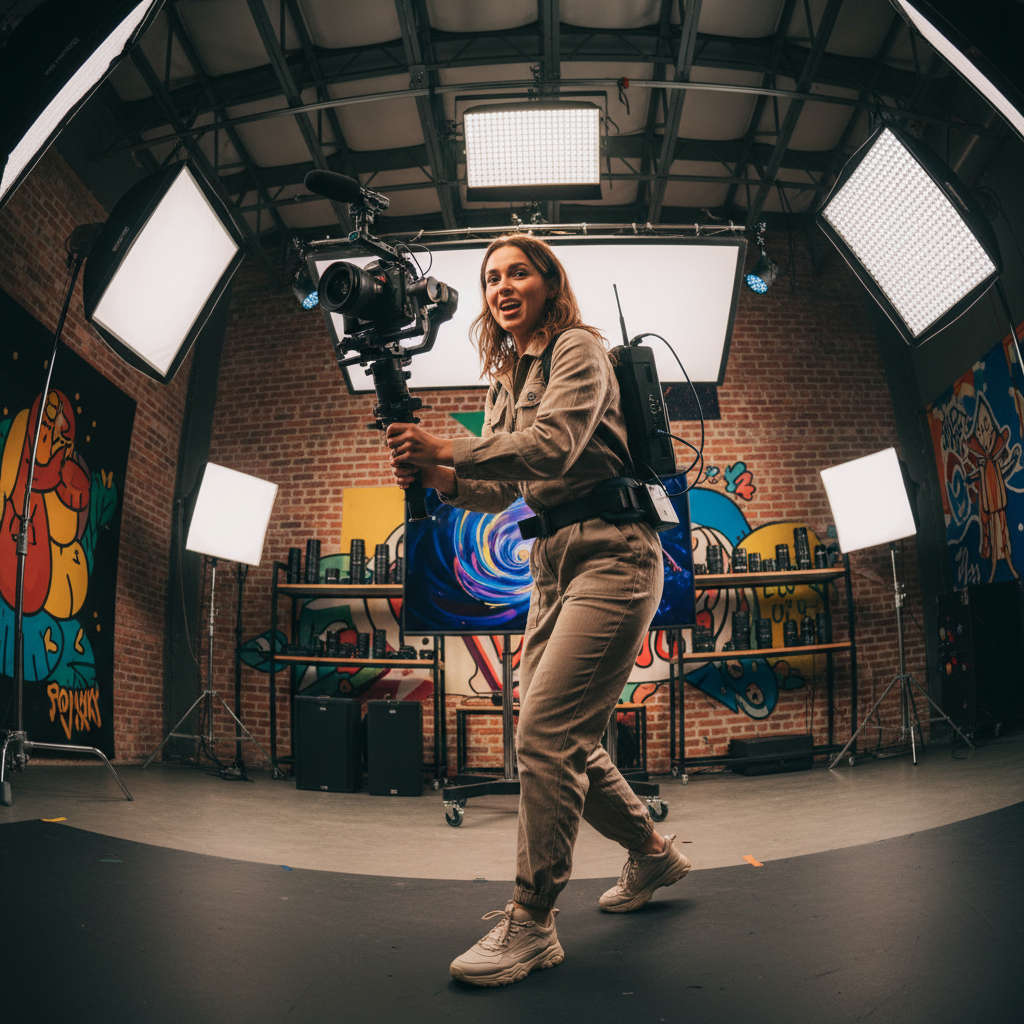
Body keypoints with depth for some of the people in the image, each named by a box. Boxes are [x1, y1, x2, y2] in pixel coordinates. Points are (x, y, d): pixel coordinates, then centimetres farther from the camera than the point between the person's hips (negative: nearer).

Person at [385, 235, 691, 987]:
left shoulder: (578, 348, -2)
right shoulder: (507, 381, 21)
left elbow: (553, 445, -19)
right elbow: (498, 490, 14)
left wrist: (446, 449, -21)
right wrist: (438, 475, -5)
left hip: (611, 552, -9)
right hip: (554, 560, 9)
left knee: (545, 731, -15)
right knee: (566, 740, 10)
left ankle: (532, 923, -5)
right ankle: (652, 853, 31)